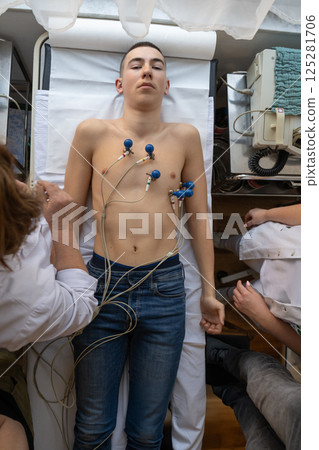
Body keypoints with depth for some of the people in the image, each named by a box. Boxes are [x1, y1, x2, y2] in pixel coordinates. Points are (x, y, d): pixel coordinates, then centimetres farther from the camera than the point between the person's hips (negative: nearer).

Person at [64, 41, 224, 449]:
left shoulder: (185, 137, 5)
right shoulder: (93, 132, 2)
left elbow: (198, 218, 9)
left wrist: (209, 290, 11)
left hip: (165, 289, 1)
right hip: (102, 283, 0)